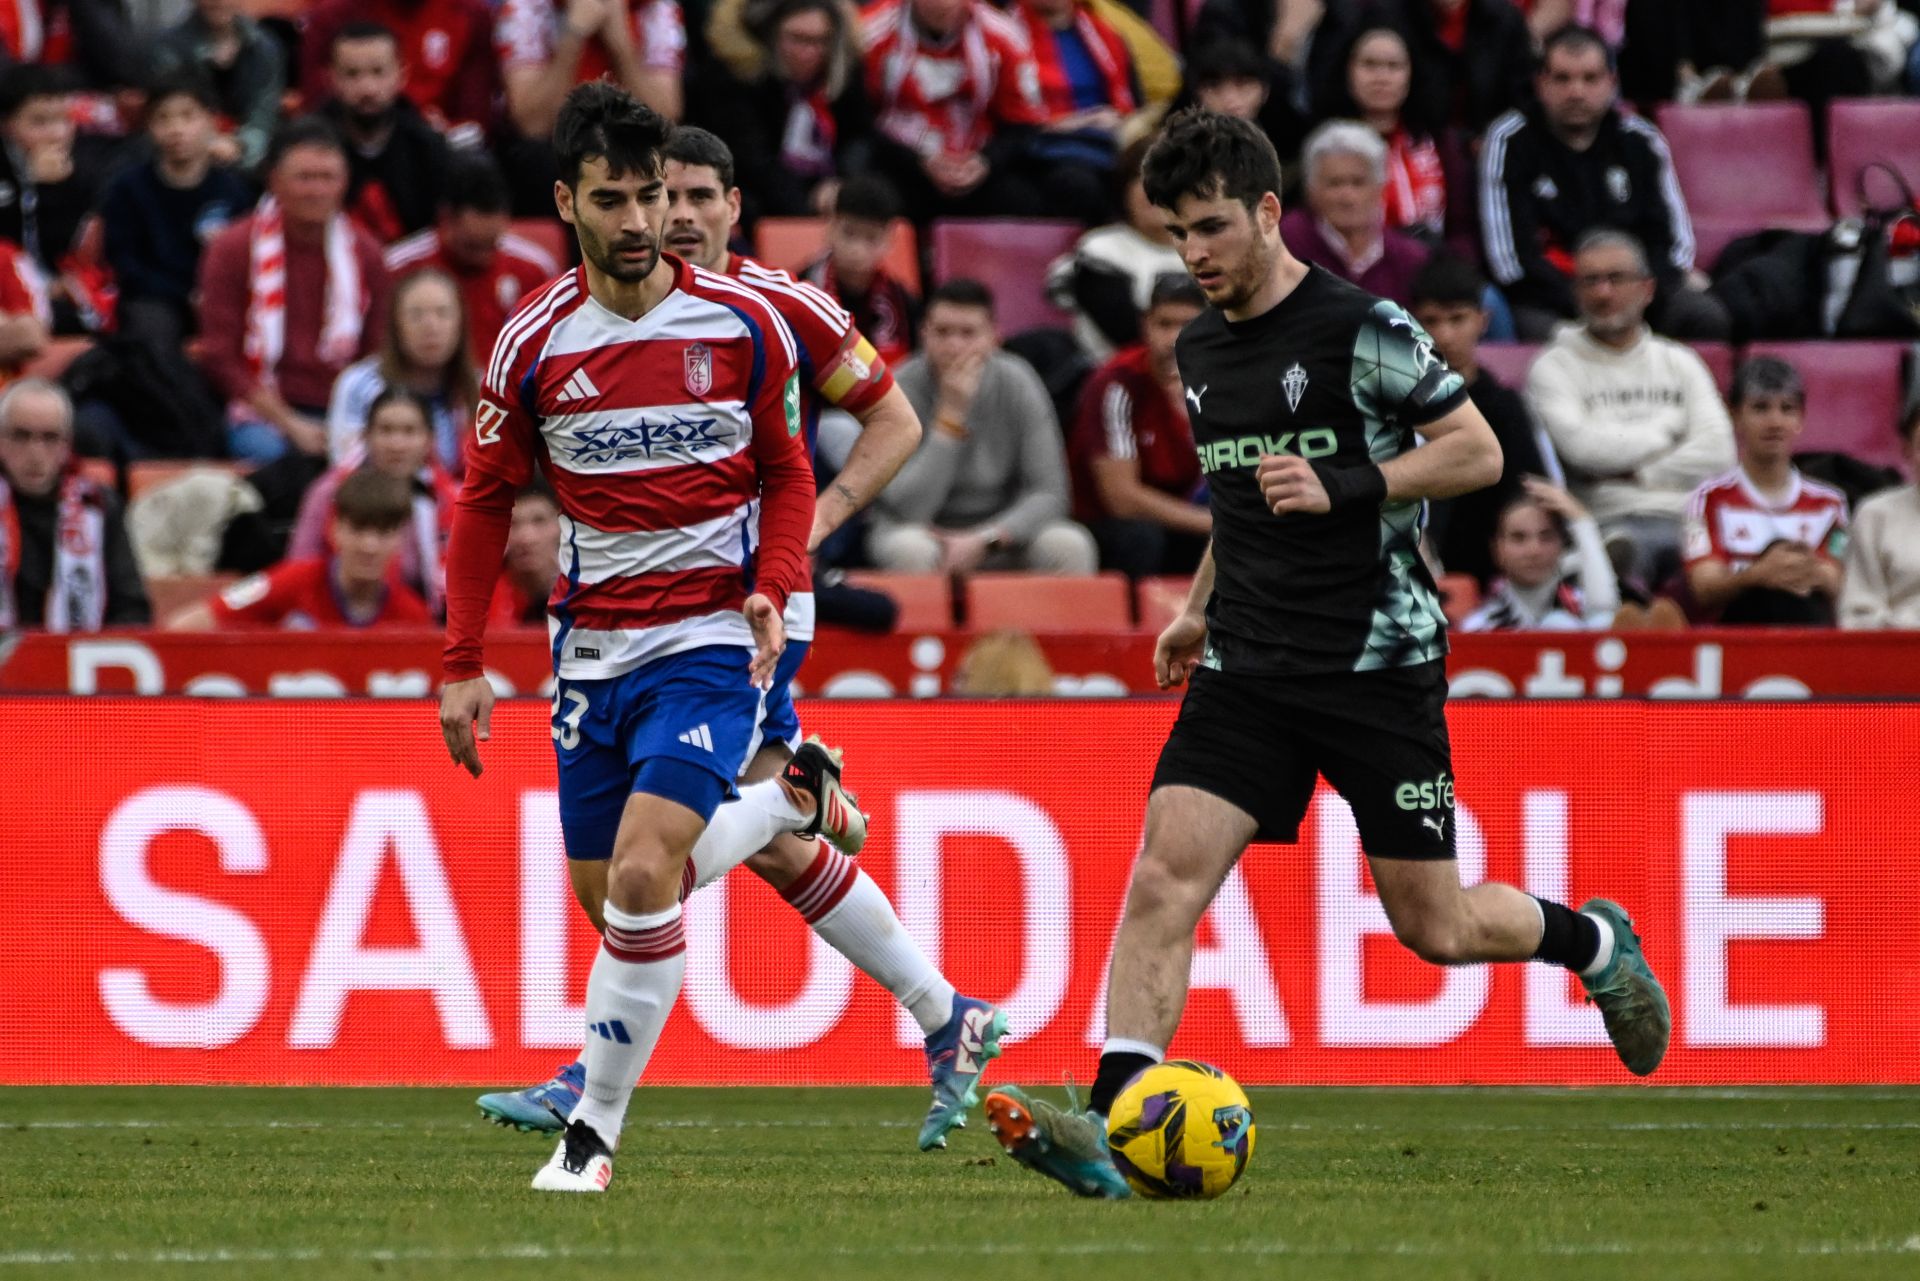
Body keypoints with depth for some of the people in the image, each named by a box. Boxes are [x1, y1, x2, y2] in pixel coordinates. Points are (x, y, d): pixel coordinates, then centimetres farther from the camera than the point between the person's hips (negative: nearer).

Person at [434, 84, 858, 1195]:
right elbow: (486, 500, 8)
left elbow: (788, 471, 8)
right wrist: (464, 665, 5)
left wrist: (774, 588, -10)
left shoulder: (745, 324, -6)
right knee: (604, 893, 11)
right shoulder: (535, 343, -2)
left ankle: (596, 1130, -9)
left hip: (714, 640, -4)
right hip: (595, 645, 4)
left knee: (642, 872, -20)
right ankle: (789, 800, 38)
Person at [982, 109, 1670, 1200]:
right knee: (1164, 882, -14)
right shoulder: (1202, 353, 12)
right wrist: (1201, 609, 25)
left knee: (1435, 928, 1)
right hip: (1249, 671, 5)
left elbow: (1478, 453, -9)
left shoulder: (1363, 329, -10)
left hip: (1380, 662, -5)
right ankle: (1110, 1132, -22)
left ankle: (1595, 943, 33)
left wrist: (1343, 487, -19)